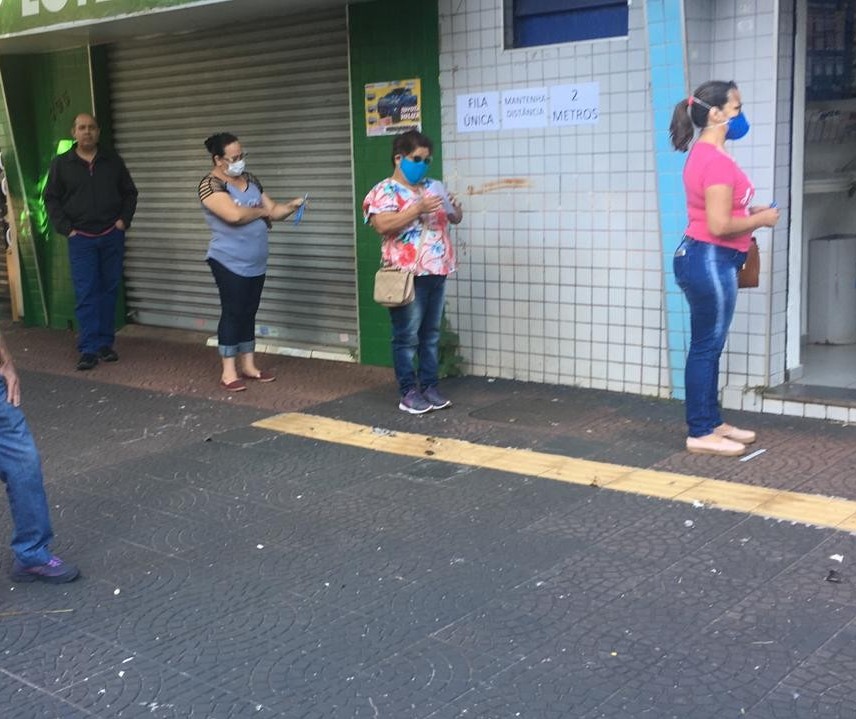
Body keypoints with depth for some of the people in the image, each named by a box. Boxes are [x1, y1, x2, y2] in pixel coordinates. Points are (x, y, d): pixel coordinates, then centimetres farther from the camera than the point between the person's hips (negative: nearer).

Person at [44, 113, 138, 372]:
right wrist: (66, 228, -7)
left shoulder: (113, 160, 6)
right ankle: (89, 349, -3)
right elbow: (51, 198, 3)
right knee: (85, 294, -5)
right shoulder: (61, 163, 2)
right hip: (81, 239, -2)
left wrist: (124, 219, 0)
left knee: (109, 290, 6)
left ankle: (106, 344, 14)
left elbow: (130, 192, 13)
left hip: (112, 236, 2)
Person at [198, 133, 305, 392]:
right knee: (233, 314, -3)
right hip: (230, 263, -7)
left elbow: (272, 211, 12)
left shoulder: (250, 180, 10)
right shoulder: (211, 184, -13)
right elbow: (234, 215, -27)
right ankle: (228, 372, 4)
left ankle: (249, 366, 22)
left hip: (256, 263, 7)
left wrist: (290, 206, -9)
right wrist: (261, 210, -10)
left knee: (249, 314, 13)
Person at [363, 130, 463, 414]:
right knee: (407, 336, -2)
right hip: (406, 275, -6)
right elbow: (382, 225, -20)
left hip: (436, 272, 7)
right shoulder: (385, 191, -5)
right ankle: (408, 392, 5)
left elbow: (455, 219, 21)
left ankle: (430, 386, 19)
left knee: (431, 334, 11)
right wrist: (418, 208, -24)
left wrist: (455, 207, -3)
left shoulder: (432, 187, 15)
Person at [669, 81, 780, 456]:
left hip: (705, 258, 11)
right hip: (709, 260, -11)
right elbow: (719, 225, -23)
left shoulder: (705, 155, 15)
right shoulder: (716, 160, -18)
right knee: (706, 348, -4)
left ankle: (712, 423, 24)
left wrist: (750, 213, 10)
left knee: (709, 347, 15)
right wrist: (760, 220, -8)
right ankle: (700, 434, 4)